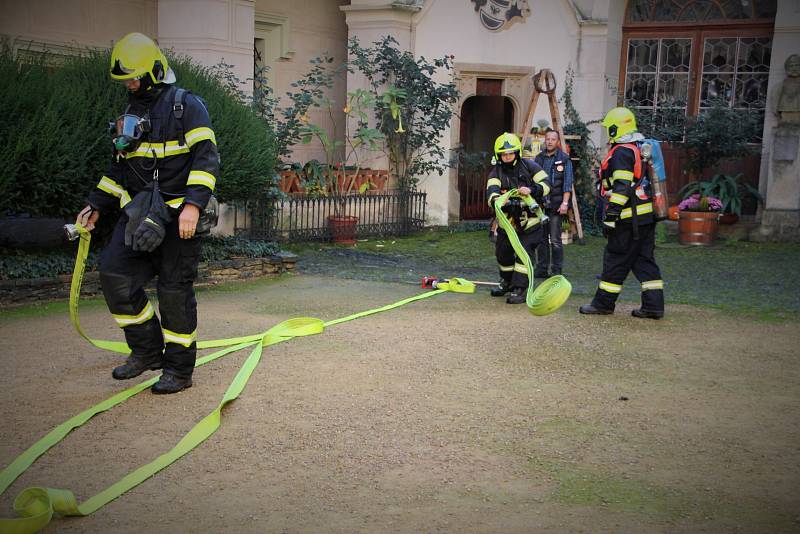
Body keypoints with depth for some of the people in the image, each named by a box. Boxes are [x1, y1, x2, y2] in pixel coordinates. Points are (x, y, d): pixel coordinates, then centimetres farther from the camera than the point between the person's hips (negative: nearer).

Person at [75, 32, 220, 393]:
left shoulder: (187, 106, -5)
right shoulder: (131, 113, 17)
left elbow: (206, 158, -13)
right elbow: (120, 166, 24)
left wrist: (193, 204, -25)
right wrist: (97, 205, 18)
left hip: (177, 215, -6)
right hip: (139, 210, 7)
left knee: (175, 292, -2)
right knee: (114, 274, -6)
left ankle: (179, 370, 10)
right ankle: (147, 350, 10)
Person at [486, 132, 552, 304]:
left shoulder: (529, 166, -4)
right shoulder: (496, 172, -1)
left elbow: (546, 184, -8)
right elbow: (492, 190, -19)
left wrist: (531, 190, -28)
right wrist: (496, 199, -43)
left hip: (529, 220, -4)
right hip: (507, 219, 4)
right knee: (502, 253, 15)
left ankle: (519, 289, -6)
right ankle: (506, 282, 40)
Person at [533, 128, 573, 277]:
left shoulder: (564, 159, 1)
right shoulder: (538, 158, 13)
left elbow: (567, 183, -4)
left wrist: (565, 202, -11)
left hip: (555, 205, -4)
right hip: (540, 203, 4)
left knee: (555, 240, -6)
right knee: (541, 238, 7)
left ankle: (556, 270, 0)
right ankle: (541, 269, 14)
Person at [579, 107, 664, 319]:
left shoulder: (621, 152, -13)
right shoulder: (639, 148, 17)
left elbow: (622, 187, -20)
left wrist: (611, 215, -19)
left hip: (630, 218, -9)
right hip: (647, 215, 9)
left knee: (616, 259, 0)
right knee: (644, 260, 10)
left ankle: (603, 303, 9)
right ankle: (653, 305, 9)